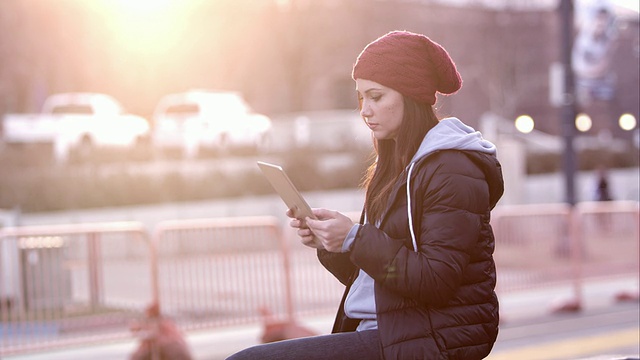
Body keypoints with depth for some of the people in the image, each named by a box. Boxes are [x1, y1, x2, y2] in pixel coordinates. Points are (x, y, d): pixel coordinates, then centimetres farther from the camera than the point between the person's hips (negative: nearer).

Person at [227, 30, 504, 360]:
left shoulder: (451, 171, -10)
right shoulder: (396, 165, 17)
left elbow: (437, 280, -17)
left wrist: (355, 239, -19)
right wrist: (327, 242, 0)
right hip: (382, 331, 9)